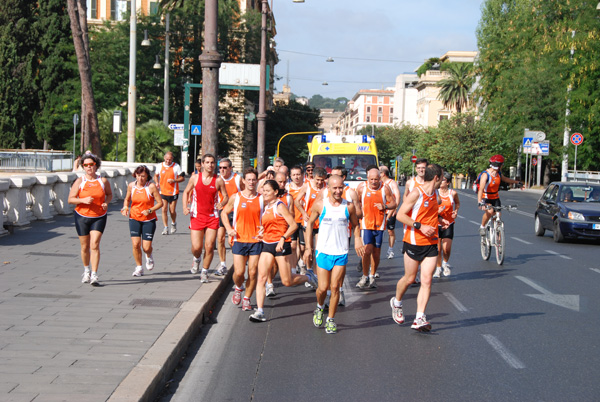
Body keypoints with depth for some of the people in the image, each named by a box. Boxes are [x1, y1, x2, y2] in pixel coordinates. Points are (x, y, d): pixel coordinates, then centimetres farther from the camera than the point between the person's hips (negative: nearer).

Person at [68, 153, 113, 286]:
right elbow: (70, 199, -4)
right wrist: (83, 200, -21)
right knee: (85, 247, 9)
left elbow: (109, 194, 16)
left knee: (95, 245, -13)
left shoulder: (103, 181, -1)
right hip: (82, 216, 1)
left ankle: (94, 275, -13)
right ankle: (86, 271, 33)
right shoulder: (79, 181, -3)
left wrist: (106, 203, -4)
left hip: (99, 217, -1)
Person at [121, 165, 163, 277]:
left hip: (149, 220, -2)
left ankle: (149, 256, 32)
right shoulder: (131, 186, 0)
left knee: (146, 247, -6)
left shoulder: (151, 187, -10)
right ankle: (139, 267, 10)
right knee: (136, 244, -11)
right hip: (134, 218, 2)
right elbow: (127, 199, 18)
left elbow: (160, 203, -6)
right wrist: (125, 207, -3)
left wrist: (150, 210, -20)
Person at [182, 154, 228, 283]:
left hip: (213, 217, 0)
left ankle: (205, 271, 16)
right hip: (197, 216, 0)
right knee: (196, 247, -6)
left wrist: (222, 203, -17)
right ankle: (196, 259, 30)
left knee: (209, 246, -3)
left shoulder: (218, 180, -1)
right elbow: (186, 192, 13)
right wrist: (185, 207, -2)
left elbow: (226, 197, 6)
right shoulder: (195, 178, 1)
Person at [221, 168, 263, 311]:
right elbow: (224, 213, 14)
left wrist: (264, 227, -5)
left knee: (253, 272, -1)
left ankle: (247, 298, 17)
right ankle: (238, 288, 28)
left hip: (256, 240, 1)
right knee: (239, 272, -5)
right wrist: (229, 229, 0)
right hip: (239, 240, 0)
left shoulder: (262, 199, 4)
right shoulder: (235, 197, 3)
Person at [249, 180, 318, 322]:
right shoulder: (267, 207, 15)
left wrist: (282, 239, -22)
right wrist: (263, 234, 13)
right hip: (267, 245, 7)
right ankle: (260, 312, -9)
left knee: (287, 282, -3)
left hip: (281, 245, -7)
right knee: (261, 278, -7)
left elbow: (293, 225, -13)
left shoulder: (280, 206, -8)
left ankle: (308, 277, 27)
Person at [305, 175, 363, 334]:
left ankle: (330, 319, 13)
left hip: (341, 253, 1)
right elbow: (309, 223, 8)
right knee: (323, 287, 0)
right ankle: (319, 307, 32)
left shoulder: (349, 206, 0)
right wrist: (308, 247, 5)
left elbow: (355, 225, 16)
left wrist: (357, 240, 1)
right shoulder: (320, 204, -3)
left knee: (335, 287, -3)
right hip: (323, 251, 0)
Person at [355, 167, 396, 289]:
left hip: (379, 224, 1)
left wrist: (385, 206, -15)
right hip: (366, 223, -1)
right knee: (367, 249, -13)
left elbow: (393, 204, 4)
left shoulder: (385, 188, -3)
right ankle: (365, 277, 2)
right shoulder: (361, 187, -2)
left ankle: (372, 276, 24)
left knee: (376, 251, 7)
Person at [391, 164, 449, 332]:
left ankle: (419, 319, -5)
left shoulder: (435, 194, 11)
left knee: (427, 281, -4)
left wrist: (439, 220, 10)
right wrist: (420, 226, -22)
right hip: (413, 242, -6)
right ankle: (396, 303, 37)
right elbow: (400, 215, -16)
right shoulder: (416, 193, -14)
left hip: (431, 244, 6)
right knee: (409, 278, 8)